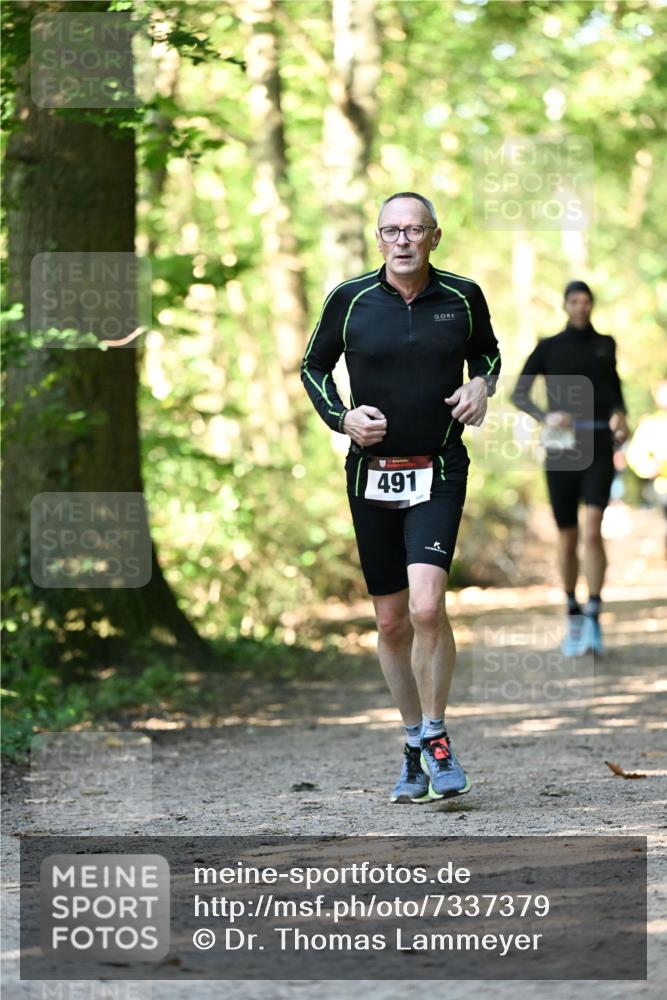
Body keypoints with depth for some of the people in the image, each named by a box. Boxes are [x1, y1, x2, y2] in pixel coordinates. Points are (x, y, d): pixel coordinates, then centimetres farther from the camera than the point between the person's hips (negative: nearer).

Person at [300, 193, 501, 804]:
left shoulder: (463, 296, 1)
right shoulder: (350, 300, -1)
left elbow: (487, 351, 20)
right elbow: (313, 368, 12)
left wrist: (481, 384, -1)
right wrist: (342, 417, -5)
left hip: (440, 472, -2)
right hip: (372, 473, 2)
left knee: (427, 606, -20)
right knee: (391, 621, 7)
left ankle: (436, 736, -3)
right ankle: (415, 744, 23)